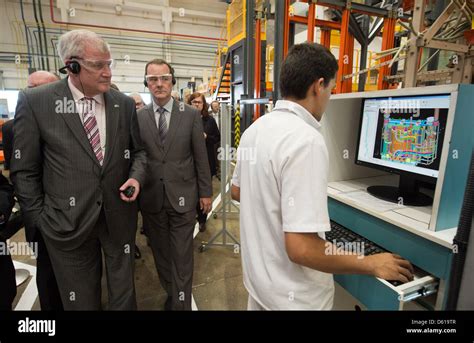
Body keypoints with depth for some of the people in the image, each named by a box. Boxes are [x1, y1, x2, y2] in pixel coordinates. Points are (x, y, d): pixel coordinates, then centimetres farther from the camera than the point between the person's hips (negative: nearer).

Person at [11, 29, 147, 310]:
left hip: (120, 215, 2)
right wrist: (39, 218, -3)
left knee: (124, 292, 20)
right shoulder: (35, 102, -8)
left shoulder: (124, 104, -1)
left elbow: (138, 150, 9)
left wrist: (137, 176, -10)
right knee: (80, 300, 20)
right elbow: (25, 170, -3)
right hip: (68, 221, -1)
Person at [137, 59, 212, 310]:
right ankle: (171, 294, 38)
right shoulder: (138, 117, 3)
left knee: (182, 257, 6)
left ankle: (181, 303, 24)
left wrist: (205, 192, 1)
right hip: (151, 199, 2)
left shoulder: (191, 115, -1)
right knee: (160, 254, 17)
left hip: (182, 197, -2)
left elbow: (201, 157, 0)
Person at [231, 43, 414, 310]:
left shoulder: (254, 130, -1)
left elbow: (237, 192, 11)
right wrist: (370, 265, -15)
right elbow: (301, 248, -29)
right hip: (291, 294, -7)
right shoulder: (306, 140, -28)